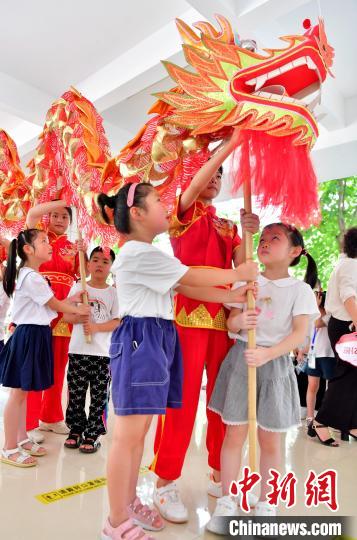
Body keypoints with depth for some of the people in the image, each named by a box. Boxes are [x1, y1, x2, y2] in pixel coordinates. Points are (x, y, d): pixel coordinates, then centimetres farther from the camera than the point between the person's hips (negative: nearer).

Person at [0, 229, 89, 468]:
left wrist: (72, 299, 8)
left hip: (35, 335, 10)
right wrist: (79, 310, 3)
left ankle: (22, 439, 28)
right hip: (29, 336, -10)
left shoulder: (31, 275, 15)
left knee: (23, 392, 16)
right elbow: (55, 305, -10)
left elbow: (51, 305, 11)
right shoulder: (32, 277, -17)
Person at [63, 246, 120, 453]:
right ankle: (75, 430, 27)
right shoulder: (78, 287, 6)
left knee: (99, 395, 4)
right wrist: (79, 317, -17)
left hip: (103, 352, -1)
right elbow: (66, 315, 4)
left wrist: (96, 327, -19)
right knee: (76, 393, 9)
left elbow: (118, 321, -4)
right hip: (78, 349, 1)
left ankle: (92, 434, 18)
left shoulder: (114, 292, 2)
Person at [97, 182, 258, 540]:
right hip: (139, 341, -10)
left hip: (155, 340, 10)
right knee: (128, 435, -1)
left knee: (139, 432, 17)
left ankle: (129, 503, 33)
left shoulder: (146, 254, 19)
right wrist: (240, 274, 3)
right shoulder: (138, 252, -14)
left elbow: (186, 288, 15)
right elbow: (193, 278, -10)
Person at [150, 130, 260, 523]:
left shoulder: (228, 226, 20)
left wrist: (245, 235, -7)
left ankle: (219, 474, 27)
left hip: (224, 317, 6)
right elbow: (196, 185, -15)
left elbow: (240, 272, 9)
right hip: (188, 314, -5)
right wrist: (232, 143, -14)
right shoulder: (184, 212, 6)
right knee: (181, 400, -3)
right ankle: (165, 482, 13)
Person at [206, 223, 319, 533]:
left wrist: (267, 354, -27)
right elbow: (231, 322, 5)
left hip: (276, 363, -1)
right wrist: (241, 321, -19)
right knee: (235, 434, 7)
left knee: (270, 439, 10)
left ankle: (265, 504, 29)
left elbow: (300, 333, -12)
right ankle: (227, 502, 23)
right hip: (241, 358, 2)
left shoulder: (300, 290, -2)